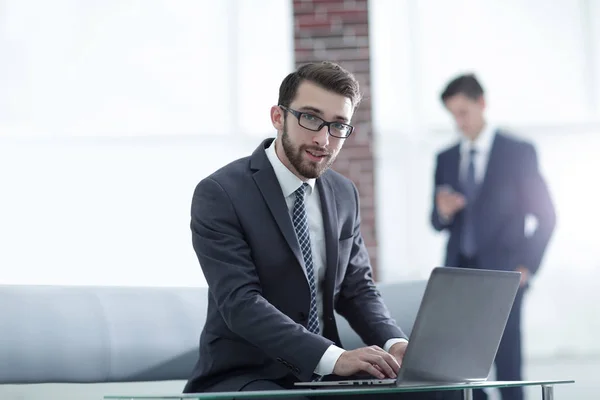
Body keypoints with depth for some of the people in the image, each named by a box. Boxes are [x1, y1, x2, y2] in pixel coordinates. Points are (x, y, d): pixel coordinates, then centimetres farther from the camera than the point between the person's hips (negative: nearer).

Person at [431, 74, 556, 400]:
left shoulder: (519, 152, 1)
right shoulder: (446, 159, 13)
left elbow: (545, 216, 2)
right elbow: (438, 223, 15)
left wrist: (527, 266, -6)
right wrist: (443, 212, -8)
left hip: (502, 275, -4)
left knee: (507, 365, -6)